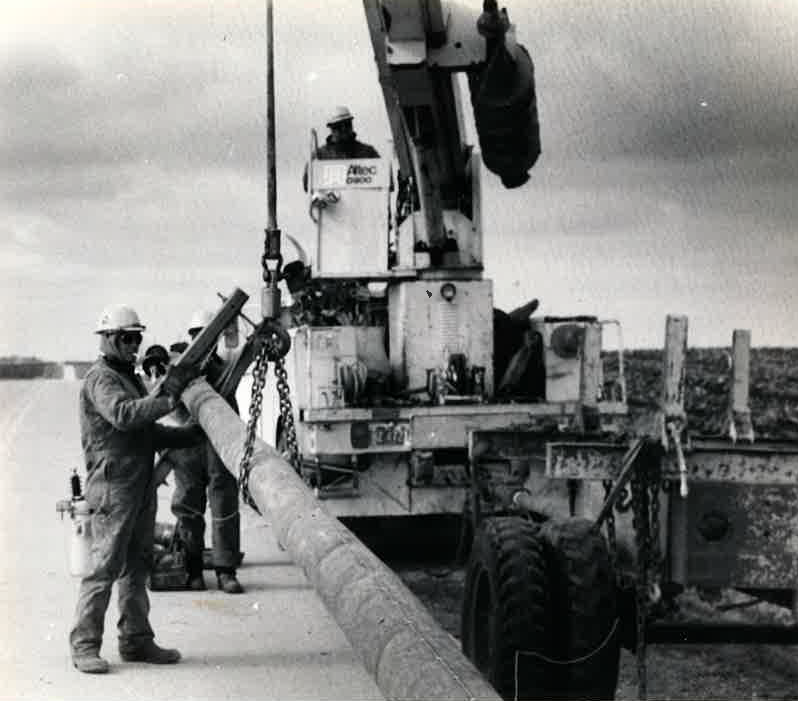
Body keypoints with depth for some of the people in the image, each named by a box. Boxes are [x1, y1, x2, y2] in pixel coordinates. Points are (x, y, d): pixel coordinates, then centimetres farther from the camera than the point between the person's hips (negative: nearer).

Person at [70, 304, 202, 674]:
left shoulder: (131, 378, 21)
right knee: (105, 565, -9)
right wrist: (168, 398, -35)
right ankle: (84, 646, -5)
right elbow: (123, 415, -29)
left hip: (141, 486, 9)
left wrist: (192, 435, 12)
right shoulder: (100, 379, -9)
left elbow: (149, 432, 23)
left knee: (137, 566, 11)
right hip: (113, 487, -9)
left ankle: (136, 640, 17)